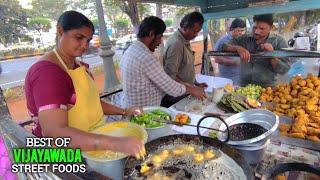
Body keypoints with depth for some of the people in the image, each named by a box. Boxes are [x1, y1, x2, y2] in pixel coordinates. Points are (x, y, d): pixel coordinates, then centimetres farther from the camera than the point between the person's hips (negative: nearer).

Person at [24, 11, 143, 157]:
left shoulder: (78, 65, 9)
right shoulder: (46, 71, -20)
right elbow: (54, 132, -30)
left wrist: (124, 111, 6)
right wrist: (114, 143, -39)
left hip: (92, 142, 8)